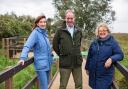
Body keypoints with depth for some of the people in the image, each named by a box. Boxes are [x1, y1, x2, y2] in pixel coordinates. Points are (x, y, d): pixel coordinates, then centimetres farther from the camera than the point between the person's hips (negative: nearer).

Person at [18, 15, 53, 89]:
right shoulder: (35, 33, -13)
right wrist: (23, 58, -36)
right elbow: (27, 46, -24)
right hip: (41, 65, -7)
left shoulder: (45, 33, 9)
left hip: (48, 64, 7)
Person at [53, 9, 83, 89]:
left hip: (77, 62, 3)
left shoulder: (79, 31, 5)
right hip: (65, 63, -3)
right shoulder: (60, 31, -6)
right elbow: (55, 44, 3)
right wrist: (61, 54, 4)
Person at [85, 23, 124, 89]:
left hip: (106, 74, -4)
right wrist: (87, 68, 16)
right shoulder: (94, 43, 5)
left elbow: (120, 55, -10)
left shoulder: (113, 42, -7)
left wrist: (111, 59, -27)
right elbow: (89, 56, 12)